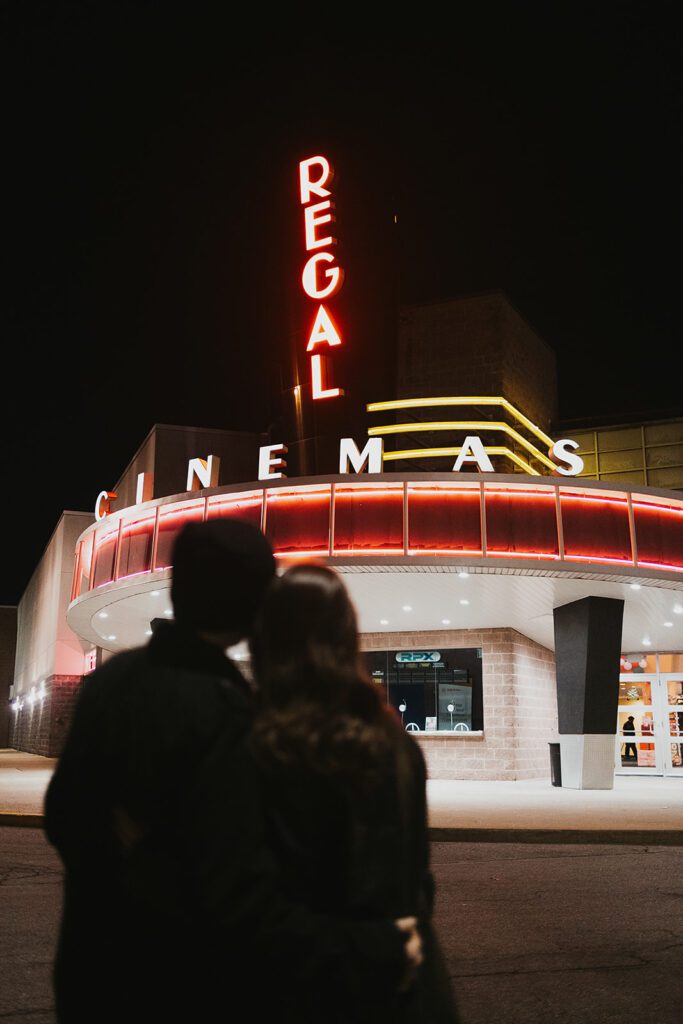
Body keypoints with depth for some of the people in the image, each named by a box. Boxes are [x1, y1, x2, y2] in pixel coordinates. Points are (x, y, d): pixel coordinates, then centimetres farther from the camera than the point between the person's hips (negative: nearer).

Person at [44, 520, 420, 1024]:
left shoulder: (112, 678, -5)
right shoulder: (222, 715, -28)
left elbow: (64, 815, 7)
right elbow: (241, 901, -32)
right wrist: (368, 951, -25)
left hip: (97, 964, 6)